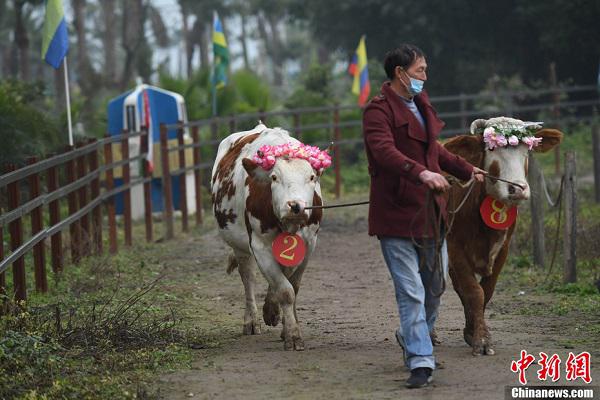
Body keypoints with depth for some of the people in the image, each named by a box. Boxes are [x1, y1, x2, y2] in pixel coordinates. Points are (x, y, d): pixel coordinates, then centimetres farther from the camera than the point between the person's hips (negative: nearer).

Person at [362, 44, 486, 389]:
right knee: (411, 292, -8)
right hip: (396, 215, -8)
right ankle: (421, 363, -6)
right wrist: (422, 173, -42)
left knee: (436, 285, 15)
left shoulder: (421, 105, 17)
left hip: (431, 213, 8)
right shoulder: (378, 111, -11)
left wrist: (466, 170, 43)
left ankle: (414, 339, 39)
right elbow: (385, 152, -29)